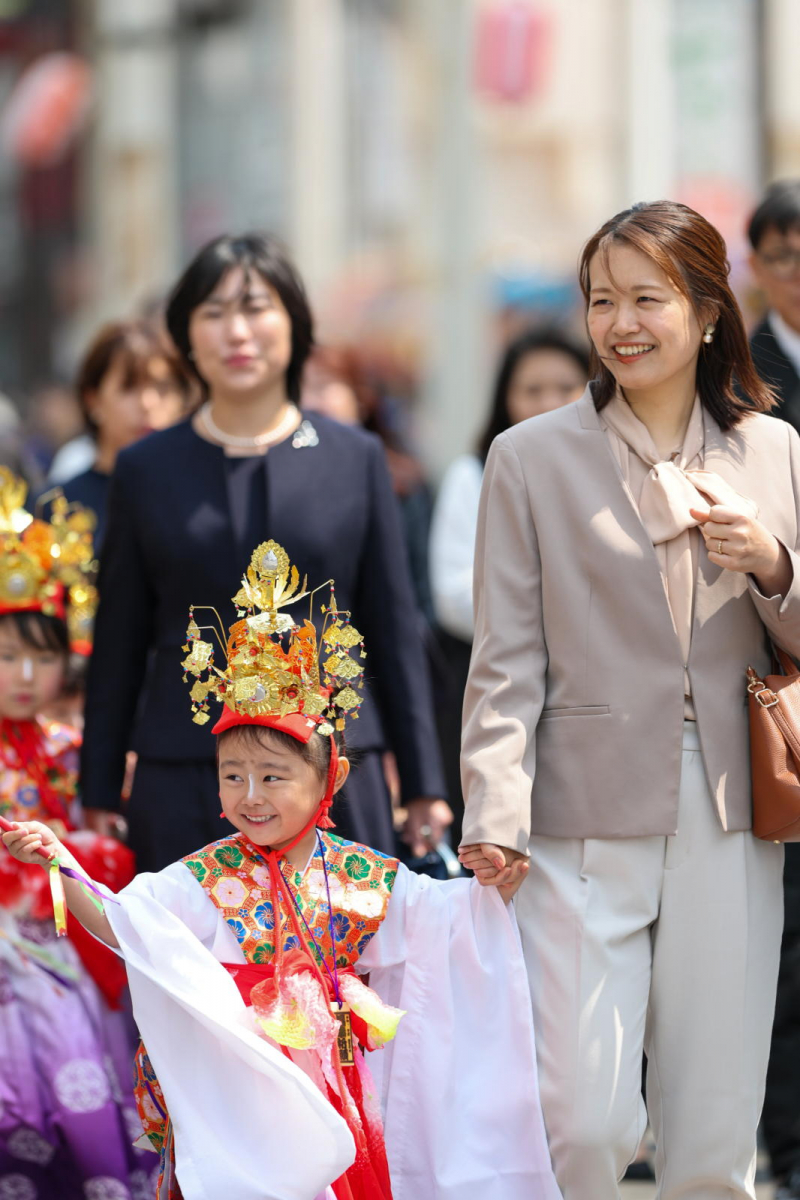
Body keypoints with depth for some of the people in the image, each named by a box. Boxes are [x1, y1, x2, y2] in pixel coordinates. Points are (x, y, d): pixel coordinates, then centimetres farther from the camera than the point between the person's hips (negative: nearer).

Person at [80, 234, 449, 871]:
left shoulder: (356, 459, 7)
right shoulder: (146, 471, 7)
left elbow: (395, 631, 7)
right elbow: (118, 646, 8)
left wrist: (423, 783, 5)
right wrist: (101, 793, 5)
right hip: (184, 788, 0)